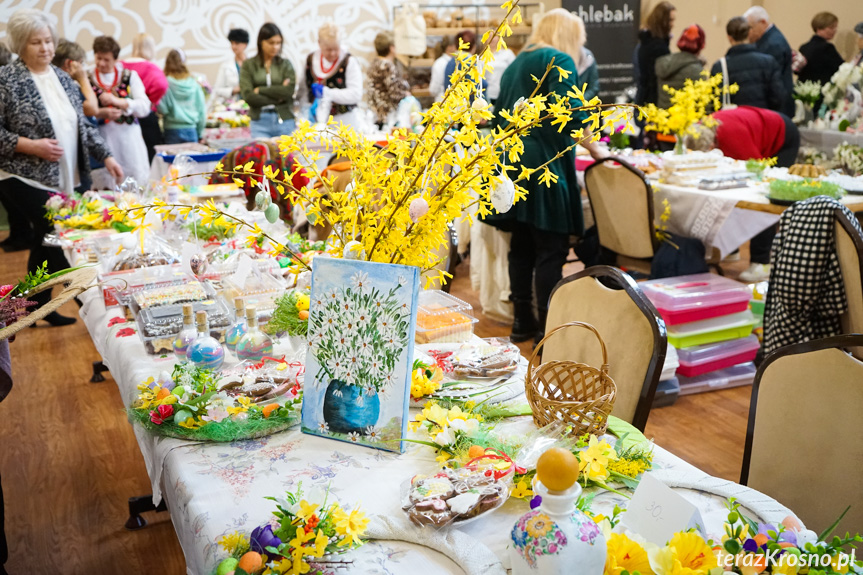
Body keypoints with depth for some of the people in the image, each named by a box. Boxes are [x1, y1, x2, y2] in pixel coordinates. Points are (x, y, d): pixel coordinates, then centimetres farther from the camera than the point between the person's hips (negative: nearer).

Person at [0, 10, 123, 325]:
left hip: (65, 178, 6)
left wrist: (106, 156, 5)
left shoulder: (62, 78, 10)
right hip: (28, 178, -6)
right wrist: (32, 146, -20)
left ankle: (39, 307, 24)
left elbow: (82, 124, 14)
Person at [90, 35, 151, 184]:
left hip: (129, 137, 1)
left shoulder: (129, 76, 9)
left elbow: (145, 108, -3)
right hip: (103, 138, -1)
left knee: (139, 182, 0)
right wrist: (102, 113, -18)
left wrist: (116, 101, -11)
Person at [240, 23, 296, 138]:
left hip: (285, 121, 1)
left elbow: (289, 92, -7)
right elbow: (248, 96, -5)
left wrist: (260, 90, -5)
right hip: (260, 121, -1)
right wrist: (278, 97, -7)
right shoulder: (248, 65, 5)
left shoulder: (285, 65, 8)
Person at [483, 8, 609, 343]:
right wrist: (594, 148, -3)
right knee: (551, 250, -5)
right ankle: (548, 327, -4)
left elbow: (500, 117, 26)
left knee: (521, 246, 11)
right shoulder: (559, 62, -3)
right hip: (543, 165, -8)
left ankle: (523, 321, 18)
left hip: (510, 163, 8)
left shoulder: (516, 64, 20)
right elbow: (570, 114, -15)